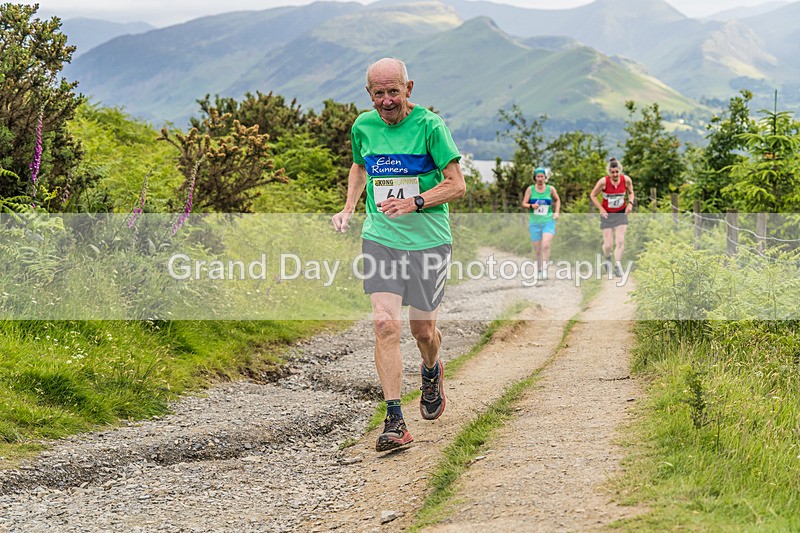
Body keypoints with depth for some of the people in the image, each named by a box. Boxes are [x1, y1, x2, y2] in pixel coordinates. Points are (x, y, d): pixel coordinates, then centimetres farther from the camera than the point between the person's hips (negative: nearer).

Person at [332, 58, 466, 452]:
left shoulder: (429, 125, -10)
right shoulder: (363, 127, 4)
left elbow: (457, 185, -9)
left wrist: (414, 203, -22)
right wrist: (349, 208, 11)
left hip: (428, 239, -2)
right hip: (380, 238, 2)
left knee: (422, 328, 7)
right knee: (385, 323, -13)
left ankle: (431, 372, 44)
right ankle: (394, 422, -11)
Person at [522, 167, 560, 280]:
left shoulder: (551, 189, 2)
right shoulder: (530, 189, 1)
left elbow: (557, 200, 19)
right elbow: (524, 203, 1)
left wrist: (556, 212, 6)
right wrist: (531, 206, -19)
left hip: (548, 221, -1)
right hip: (535, 222, 1)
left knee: (546, 245, -21)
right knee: (537, 249, 5)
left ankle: (545, 269, -15)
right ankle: (539, 270, 21)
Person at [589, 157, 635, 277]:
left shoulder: (626, 180, -11)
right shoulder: (603, 181, -19)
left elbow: (631, 192, 10)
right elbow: (593, 195, -4)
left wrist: (630, 203, -8)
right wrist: (601, 209, -11)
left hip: (621, 213, 2)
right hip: (607, 214, -2)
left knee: (620, 241, -10)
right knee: (608, 244, -1)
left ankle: (617, 265, -7)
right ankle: (607, 260, 30)